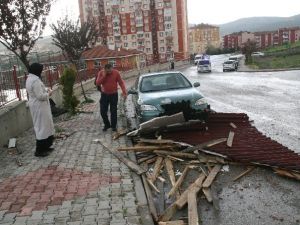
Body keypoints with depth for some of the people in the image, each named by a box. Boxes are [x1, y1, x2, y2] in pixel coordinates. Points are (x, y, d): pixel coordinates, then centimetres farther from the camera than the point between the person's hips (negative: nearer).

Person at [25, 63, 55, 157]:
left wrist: (45, 91, 11)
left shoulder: (30, 79, 10)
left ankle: (45, 146, 30)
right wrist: (48, 93, -8)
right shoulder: (35, 80, -23)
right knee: (42, 126, -2)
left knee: (45, 125, 19)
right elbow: (40, 96, -25)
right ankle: (39, 151, 7)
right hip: (39, 107, -11)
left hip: (36, 105, 11)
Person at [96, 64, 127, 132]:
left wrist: (124, 92, -19)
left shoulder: (116, 73, -12)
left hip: (114, 95, -2)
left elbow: (121, 82, -10)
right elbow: (98, 83, -12)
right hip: (104, 95, 2)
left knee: (113, 111, 2)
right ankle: (107, 125, 24)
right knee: (103, 111, 3)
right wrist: (103, 76, -22)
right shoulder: (101, 73, -7)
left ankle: (113, 126, 18)